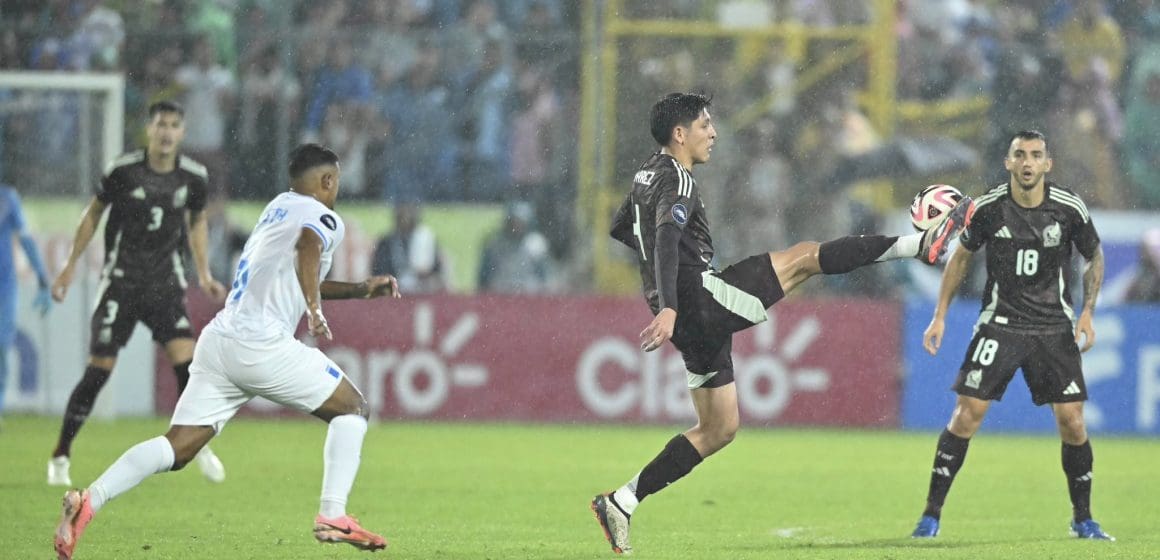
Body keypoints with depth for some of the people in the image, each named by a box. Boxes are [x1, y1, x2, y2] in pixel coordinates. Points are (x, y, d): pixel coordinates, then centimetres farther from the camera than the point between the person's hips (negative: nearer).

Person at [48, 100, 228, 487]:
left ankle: (200, 446, 4)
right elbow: (93, 214, 4)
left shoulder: (193, 177, -2)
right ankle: (60, 457, 6)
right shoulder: (123, 171, -10)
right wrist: (70, 267, 5)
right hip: (121, 280, -2)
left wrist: (204, 274, 10)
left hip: (165, 282, 2)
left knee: (186, 360, -14)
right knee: (99, 369, -6)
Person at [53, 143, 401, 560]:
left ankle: (89, 501, -21)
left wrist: (361, 289, 38)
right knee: (352, 408, 9)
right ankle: (333, 517, -3)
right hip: (262, 343, -7)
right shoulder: (324, 218, 1)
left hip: (217, 340, 7)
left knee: (178, 448, -1)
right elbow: (308, 246, -24)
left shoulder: (279, 206, 27)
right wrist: (314, 308, -33)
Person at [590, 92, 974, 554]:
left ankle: (621, 503, 9)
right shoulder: (677, 179, -12)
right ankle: (922, 243, -10)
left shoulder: (647, 177, 19)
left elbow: (620, 230, 35)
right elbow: (665, 242, -28)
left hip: (692, 320, 10)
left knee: (719, 429, 14)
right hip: (700, 296, -10)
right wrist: (668, 308, -42)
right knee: (803, 257, -7)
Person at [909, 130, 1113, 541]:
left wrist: (1087, 313, -2)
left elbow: (1094, 258, 9)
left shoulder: (1070, 209, -8)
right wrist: (940, 316, 5)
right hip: (1000, 322, 0)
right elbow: (962, 256, 8)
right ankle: (931, 515, -2)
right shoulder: (988, 207, -7)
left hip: (1054, 328, 0)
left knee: (1072, 420, -5)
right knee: (967, 412, -10)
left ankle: (1083, 519, 13)